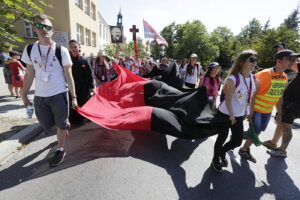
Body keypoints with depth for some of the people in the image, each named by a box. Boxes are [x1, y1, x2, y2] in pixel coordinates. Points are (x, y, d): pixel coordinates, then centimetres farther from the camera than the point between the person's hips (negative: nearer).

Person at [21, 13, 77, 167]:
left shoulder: (61, 51, -8)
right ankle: (66, 125, 47)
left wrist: (73, 97, -7)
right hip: (39, 96, 4)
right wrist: (24, 95, 10)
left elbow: (68, 75, -5)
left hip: (58, 95, -4)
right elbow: (29, 75, 9)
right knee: (47, 125, 17)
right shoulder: (29, 49, 3)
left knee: (60, 125, 6)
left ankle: (60, 150, 25)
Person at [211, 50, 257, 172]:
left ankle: (222, 152, 39)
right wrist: (231, 115, -16)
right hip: (225, 114, -6)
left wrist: (250, 112, 11)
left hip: (240, 115, 6)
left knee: (237, 141, 9)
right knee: (222, 137, 7)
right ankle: (215, 159, 31)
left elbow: (251, 97, 9)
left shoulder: (253, 79, 0)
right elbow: (228, 98, -19)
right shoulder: (232, 79, -21)